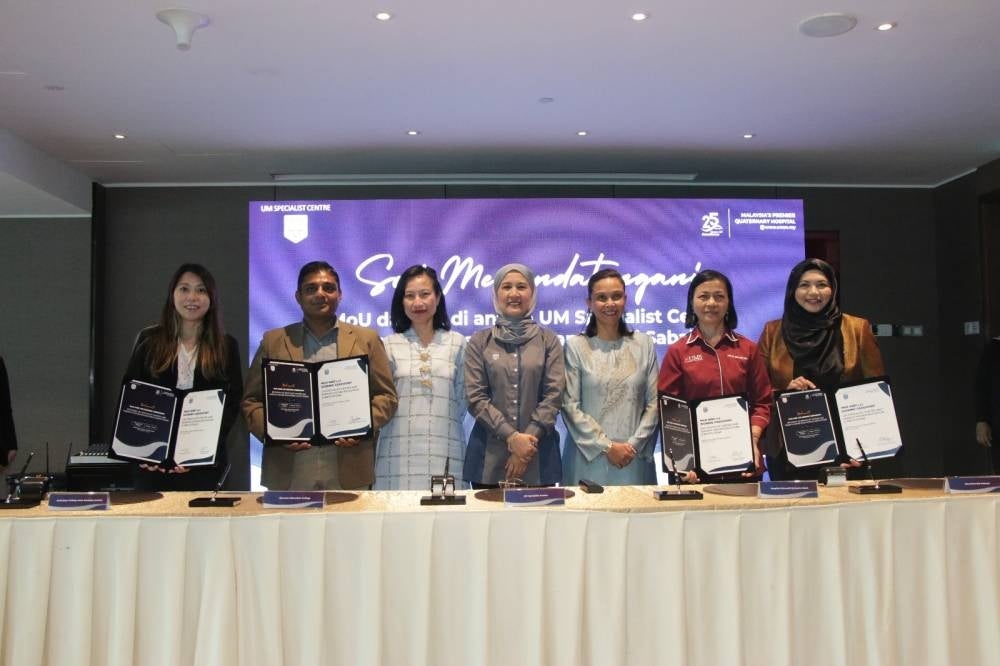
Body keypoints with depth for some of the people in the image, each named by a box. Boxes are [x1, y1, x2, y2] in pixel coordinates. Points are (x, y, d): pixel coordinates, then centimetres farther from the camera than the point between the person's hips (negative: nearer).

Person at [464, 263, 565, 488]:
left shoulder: (548, 340, 6)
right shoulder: (479, 341, 5)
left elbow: (554, 395, -2)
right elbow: (476, 397, -3)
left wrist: (528, 438, -13)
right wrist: (512, 437, -13)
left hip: (538, 456, 0)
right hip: (490, 457, 0)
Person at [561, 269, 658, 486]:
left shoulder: (643, 344, 7)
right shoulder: (575, 346, -1)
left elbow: (653, 403, 4)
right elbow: (570, 406, -5)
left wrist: (634, 444, -6)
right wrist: (607, 446, -9)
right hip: (589, 459, -2)